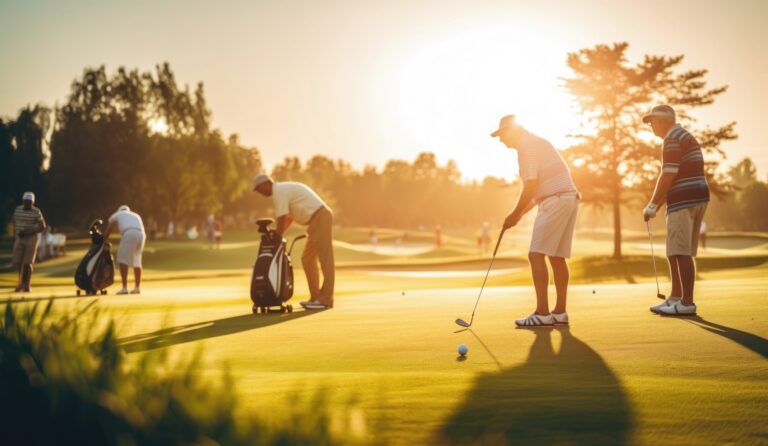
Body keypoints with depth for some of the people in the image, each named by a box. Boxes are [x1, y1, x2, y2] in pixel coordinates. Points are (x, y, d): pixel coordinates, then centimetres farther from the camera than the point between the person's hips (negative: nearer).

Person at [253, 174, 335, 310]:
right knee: (308, 259, 12)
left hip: (320, 218, -10)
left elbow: (282, 219, -14)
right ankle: (316, 297, 15)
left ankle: (325, 300, -8)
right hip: (318, 219, 10)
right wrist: (277, 235, 18)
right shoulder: (284, 189, 20)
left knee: (325, 259, -8)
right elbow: (288, 217, 24)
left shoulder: (279, 191, -10)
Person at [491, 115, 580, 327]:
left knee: (536, 254, -10)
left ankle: (542, 312, -13)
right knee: (557, 256, 11)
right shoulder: (536, 143, 23)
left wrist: (515, 214, -8)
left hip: (555, 201, -10)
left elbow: (531, 186, -17)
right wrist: (521, 213, 19)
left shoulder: (527, 146, -8)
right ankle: (560, 311, 12)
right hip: (569, 198, 10)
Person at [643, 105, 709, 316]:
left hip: (684, 201, -10)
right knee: (675, 253, 14)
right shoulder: (685, 137, 22)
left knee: (681, 253, -8)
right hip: (697, 198, 10)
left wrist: (652, 206, -10)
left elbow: (667, 177, -17)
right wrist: (657, 205, 21)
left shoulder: (672, 139, -10)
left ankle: (687, 303, -8)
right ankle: (676, 298, 20)